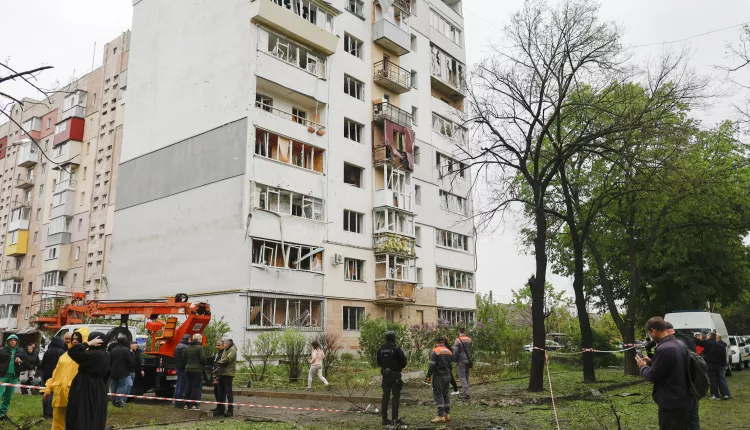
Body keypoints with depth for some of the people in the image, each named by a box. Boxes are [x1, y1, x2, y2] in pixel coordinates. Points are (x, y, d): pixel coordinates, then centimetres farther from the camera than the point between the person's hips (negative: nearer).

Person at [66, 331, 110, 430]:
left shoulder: (92, 354, -21)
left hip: (85, 389, -8)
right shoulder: (106, 356, 5)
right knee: (95, 418, 14)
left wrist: (89, 344, -16)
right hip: (99, 390, 8)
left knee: (81, 418, 0)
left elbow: (71, 352, -18)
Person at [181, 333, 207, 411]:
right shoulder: (200, 348, -11)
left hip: (188, 370, 6)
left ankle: (186, 404, 15)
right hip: (197, 370, -6)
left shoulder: (188, 348, 10)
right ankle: (194, 405, -4)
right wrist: (203, 364, 5)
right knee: (196, 387, -2)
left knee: (188, 387, 11)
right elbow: (203, 359, -15)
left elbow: (184, 358, 13)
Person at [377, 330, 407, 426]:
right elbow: (404, 362, -9)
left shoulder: (381, 350, 0)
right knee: (396, 397, 4)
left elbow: (379, 362, 9)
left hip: (385, 375, 4)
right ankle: (394, 419, 3)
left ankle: (384, 418, 13)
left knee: (385, 397, 12)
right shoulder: (397, 349, -14)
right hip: (395, 375, -4)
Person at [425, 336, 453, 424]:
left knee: (438, 395, -3)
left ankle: (441, 416, -7)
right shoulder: (449, 352, 11)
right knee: (446, 394, 13)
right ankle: (447, 414, 15)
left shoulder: (435, 351, -11)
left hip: (438, 376, -7)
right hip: (447, 376, 7)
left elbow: (431, 365, -15)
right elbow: (451, 365, 15)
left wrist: (429, 376, -8)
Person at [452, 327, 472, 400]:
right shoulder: (469, 339, 5)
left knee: (462, 376, -2)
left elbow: (455, 352, -14)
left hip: (461, 361, -6)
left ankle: (465, 393, -10)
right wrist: (470, 360, 14)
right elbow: (472, 350, 7)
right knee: (466, 376, 14)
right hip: (468, 360, 6)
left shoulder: (457, 340, -12)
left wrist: (455, 360, 0)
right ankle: (464, 392, 20)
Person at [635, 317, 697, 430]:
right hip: (686, 401, 9)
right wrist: (651, 362, 16)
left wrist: (643, 366, 2)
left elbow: (652, 377, -17)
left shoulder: (663, 349, -25)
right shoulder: (679, 345, 6)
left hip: (672, 406, -9)